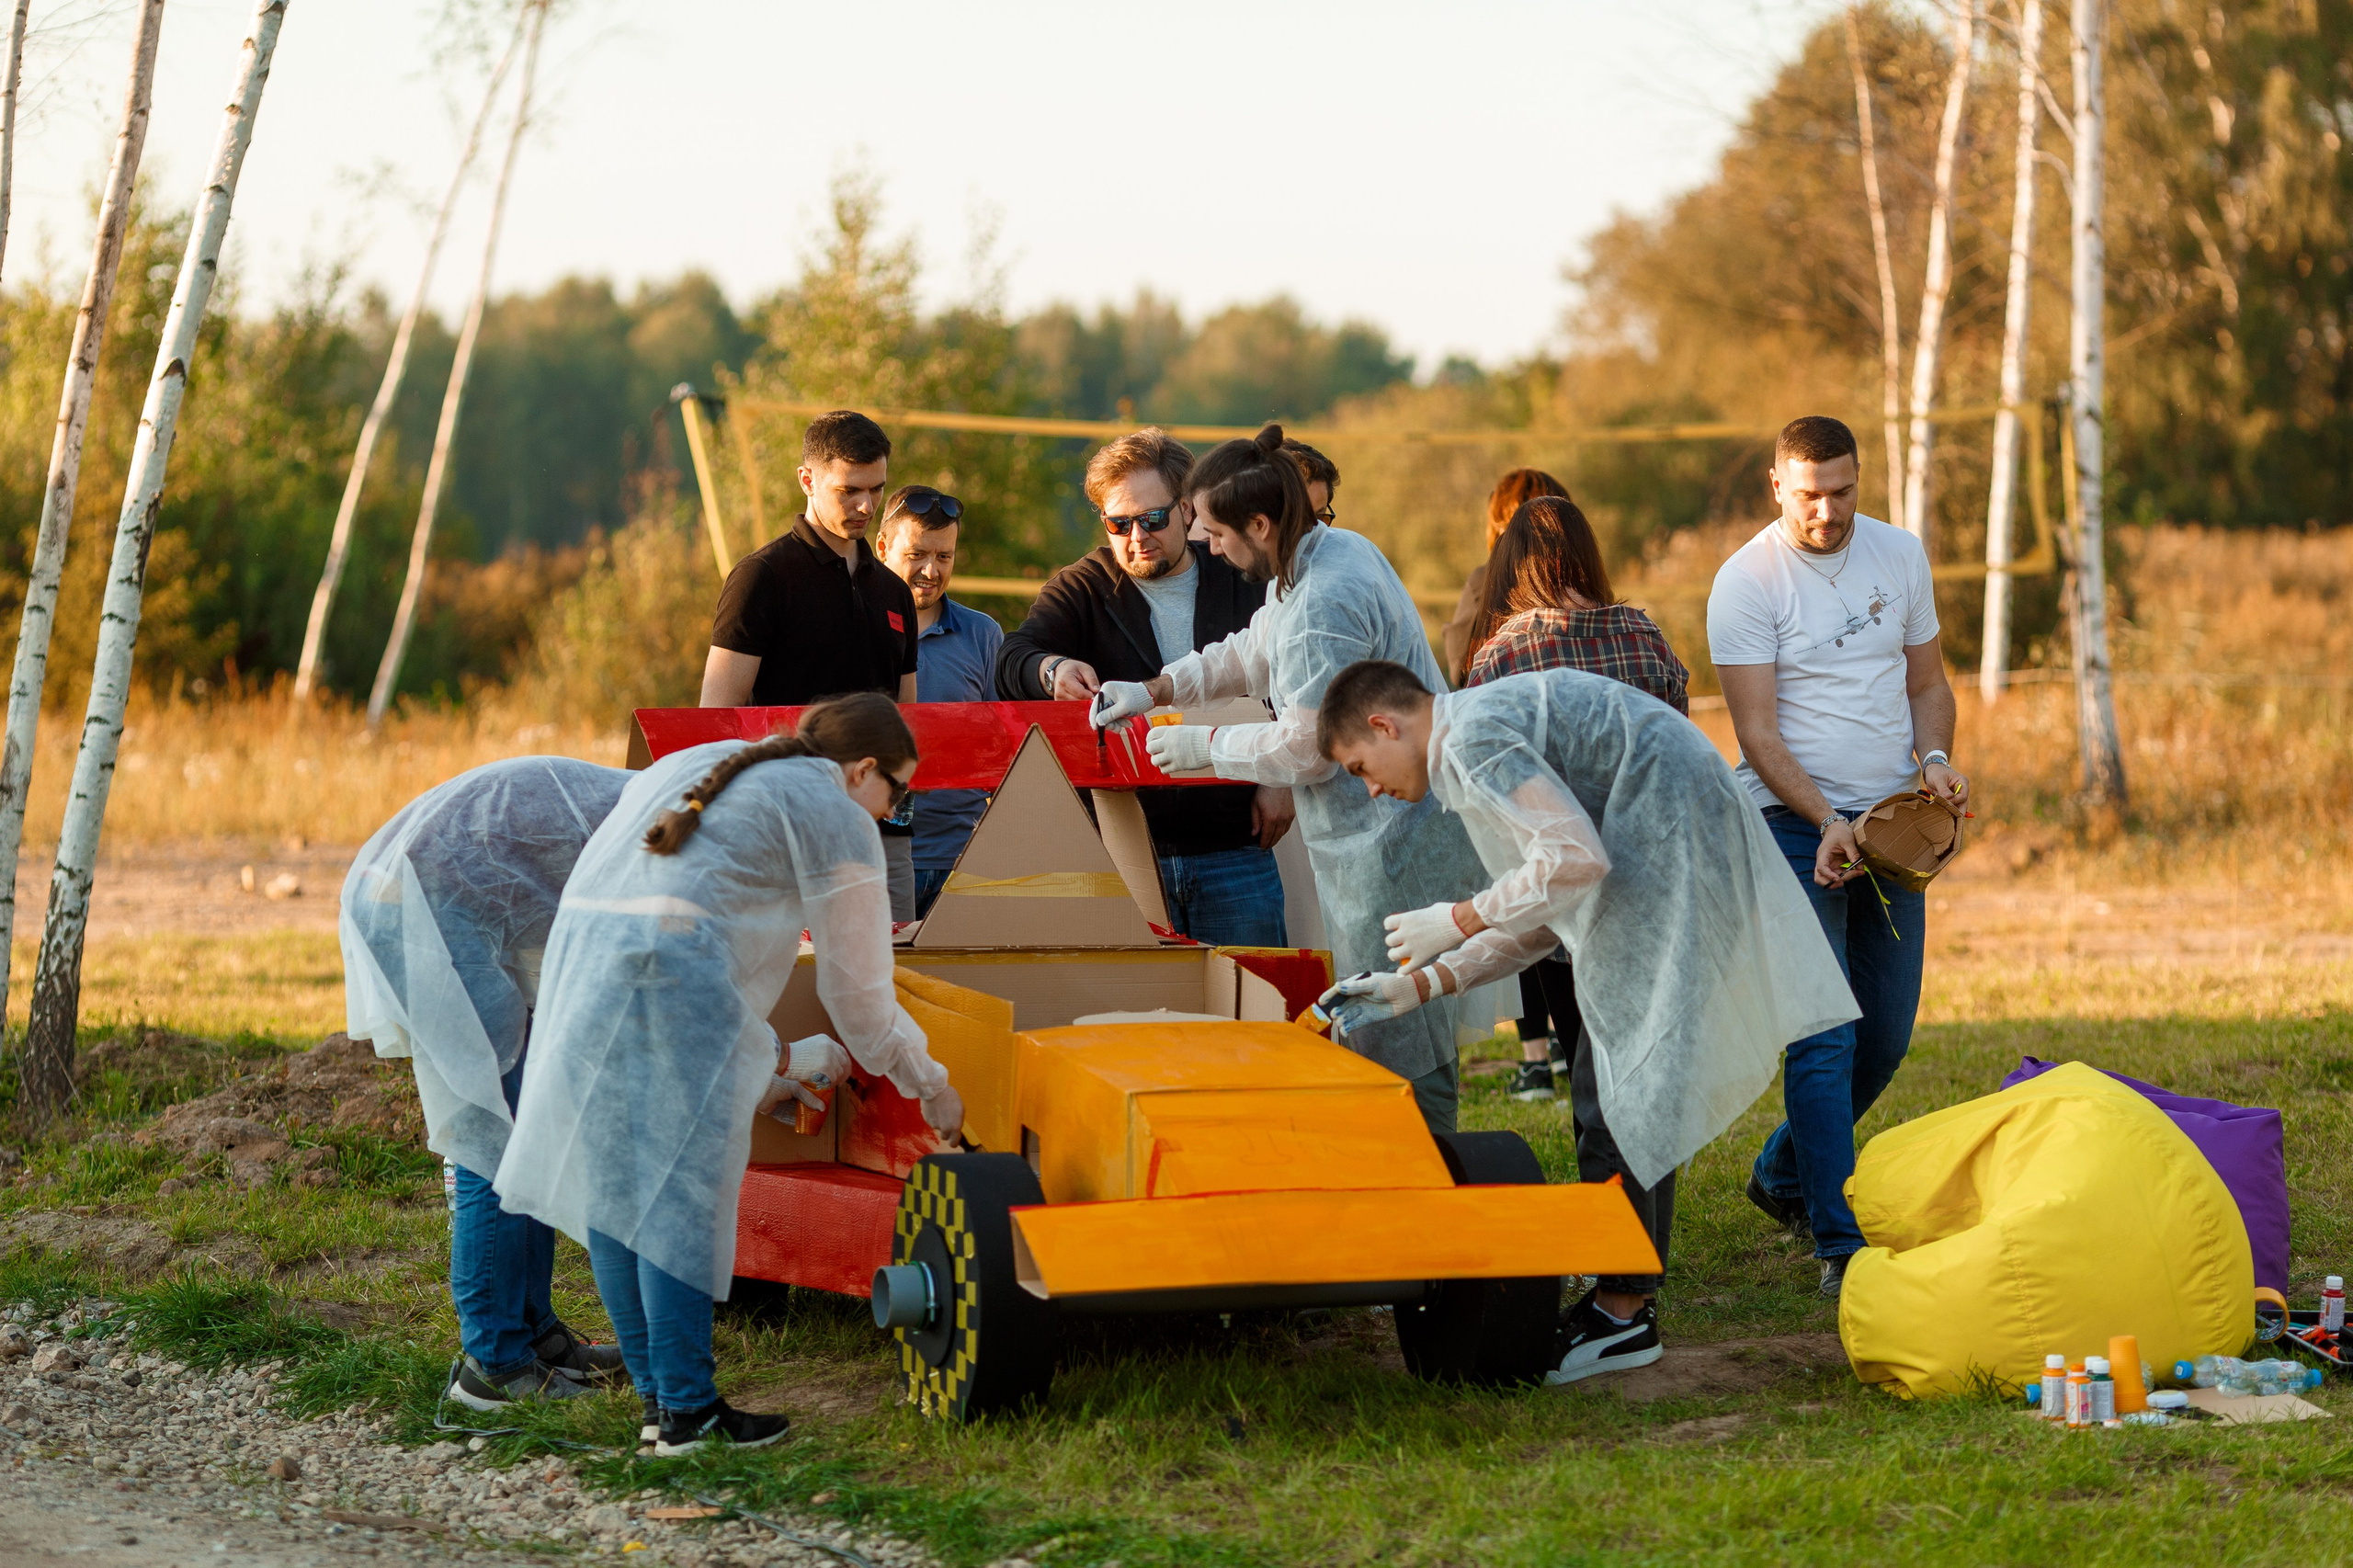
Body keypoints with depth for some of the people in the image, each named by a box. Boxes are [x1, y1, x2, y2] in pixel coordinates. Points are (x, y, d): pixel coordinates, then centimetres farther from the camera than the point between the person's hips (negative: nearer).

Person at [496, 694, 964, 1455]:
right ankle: (686, 1407, -1)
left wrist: (769, 1063, 39)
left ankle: (659, 1388, 15)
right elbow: (858, 994, 11)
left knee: (612, 1186, 10)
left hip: (580, 946, 7)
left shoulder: (695, 765, 31)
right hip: (678, 971, -7)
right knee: (682, 1197, -3)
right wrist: (931, 1086, 27)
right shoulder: (837, 820, 9)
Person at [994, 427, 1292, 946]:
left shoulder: (1243, 585, 9)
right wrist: (1050, 669, -33)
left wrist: (1280, 776, 1)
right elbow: (1012, 664, -10)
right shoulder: (1080, 590, 6)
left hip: (1234, 850, 1)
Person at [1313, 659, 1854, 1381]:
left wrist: (1459, 919, -10)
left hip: (1670, 854, -11)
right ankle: (1632, 1295, 18)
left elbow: (1576, 860, -23)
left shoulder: (1476, 735, -12)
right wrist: (1420, 984, 17)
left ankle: (1621, 1311, -4)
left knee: (1618, 1091, -7)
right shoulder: (1486, 725, 20)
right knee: (1632, 1088, 13)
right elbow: (1542, 918, 21)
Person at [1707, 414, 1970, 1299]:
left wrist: (1935, 758, -7)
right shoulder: (1745, 582, -10)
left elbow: (1926, 682, 14)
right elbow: (1757, 729, -14)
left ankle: (1783, 1175, 32)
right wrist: (1826, 822, -26)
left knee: (1886, 1037, 10)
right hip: (1795, 825, -5)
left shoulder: (1900, 556, 6)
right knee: (1823, 1038, -12)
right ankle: (1839, 1243, -11)